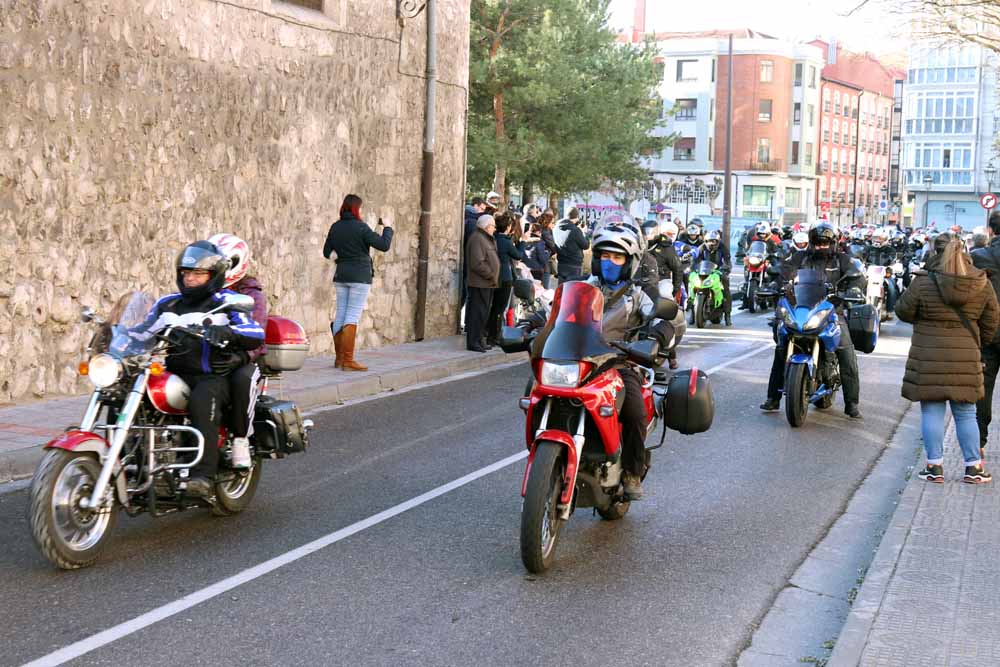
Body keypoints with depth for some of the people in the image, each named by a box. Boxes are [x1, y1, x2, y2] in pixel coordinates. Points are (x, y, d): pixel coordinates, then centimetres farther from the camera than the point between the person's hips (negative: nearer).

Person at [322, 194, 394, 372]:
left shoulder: (335, 227, 6)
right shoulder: (361, 227, -12)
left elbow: (327, 252, 13)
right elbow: (384, 245, -14)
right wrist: (386, 228, 2)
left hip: (341, 276, 6)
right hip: (360, 276, -6)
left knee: (341, 315, 10)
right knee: (353, 316, -6)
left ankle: (339, 358, 15)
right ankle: (348, 360, -8)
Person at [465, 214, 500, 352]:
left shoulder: (486, 239, 20)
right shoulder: (477, 239, -14)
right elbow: (478, 263, -22)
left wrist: (493, 277, 13)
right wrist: (491, 275, -16)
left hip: (487, 284, 10)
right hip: (479, 283, -10)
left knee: (483, 313, 13)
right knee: (477, 313, -8)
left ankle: (479, 340, 20)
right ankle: (473, 342, -5)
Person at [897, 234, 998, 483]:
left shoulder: (923, 283, -12)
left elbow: (904, 311, 0)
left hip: (929, 358, -3)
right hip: (966, 358, 3)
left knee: (932, 411, 5)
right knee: (965, 413, 12)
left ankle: (935, 466, 7)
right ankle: (974, 467, 15)